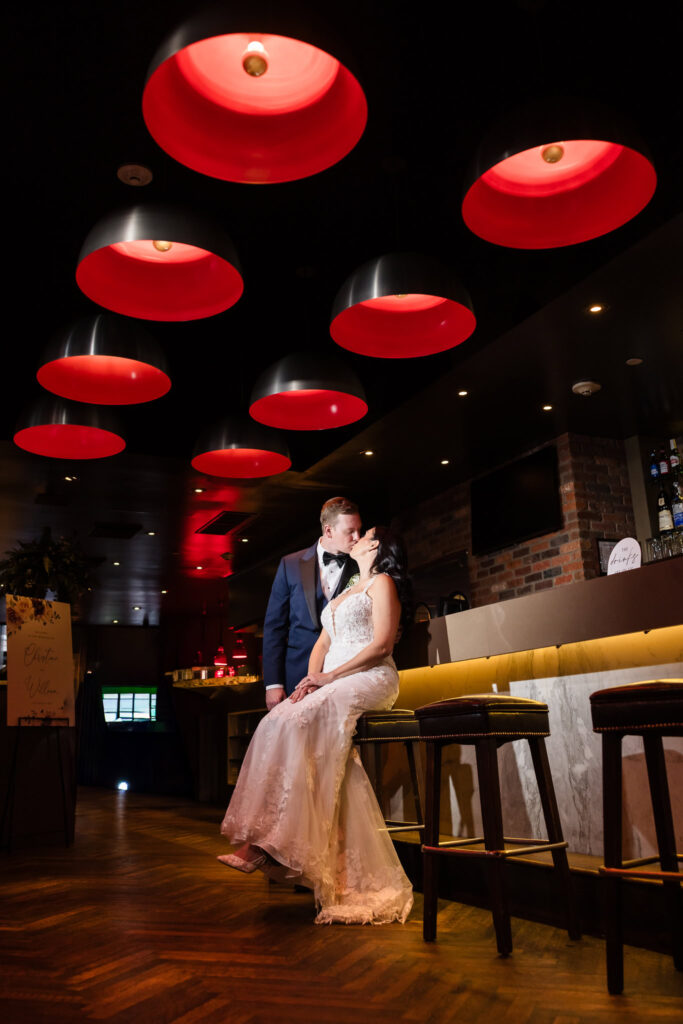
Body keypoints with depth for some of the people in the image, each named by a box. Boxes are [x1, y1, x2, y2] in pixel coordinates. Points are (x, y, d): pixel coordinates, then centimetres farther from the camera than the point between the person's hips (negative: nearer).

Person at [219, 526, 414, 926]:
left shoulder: (383, 583, 2)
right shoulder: (343, 593, 27)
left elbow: (382, 644, -9)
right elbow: (322, 644, 20)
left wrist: (329, 676, -13)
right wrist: (312, 677, -1)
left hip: (370, 682, -7)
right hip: (332, 685, 7)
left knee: (292, 724, -28)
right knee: (278, 724, -20)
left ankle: (260, 842, -24)